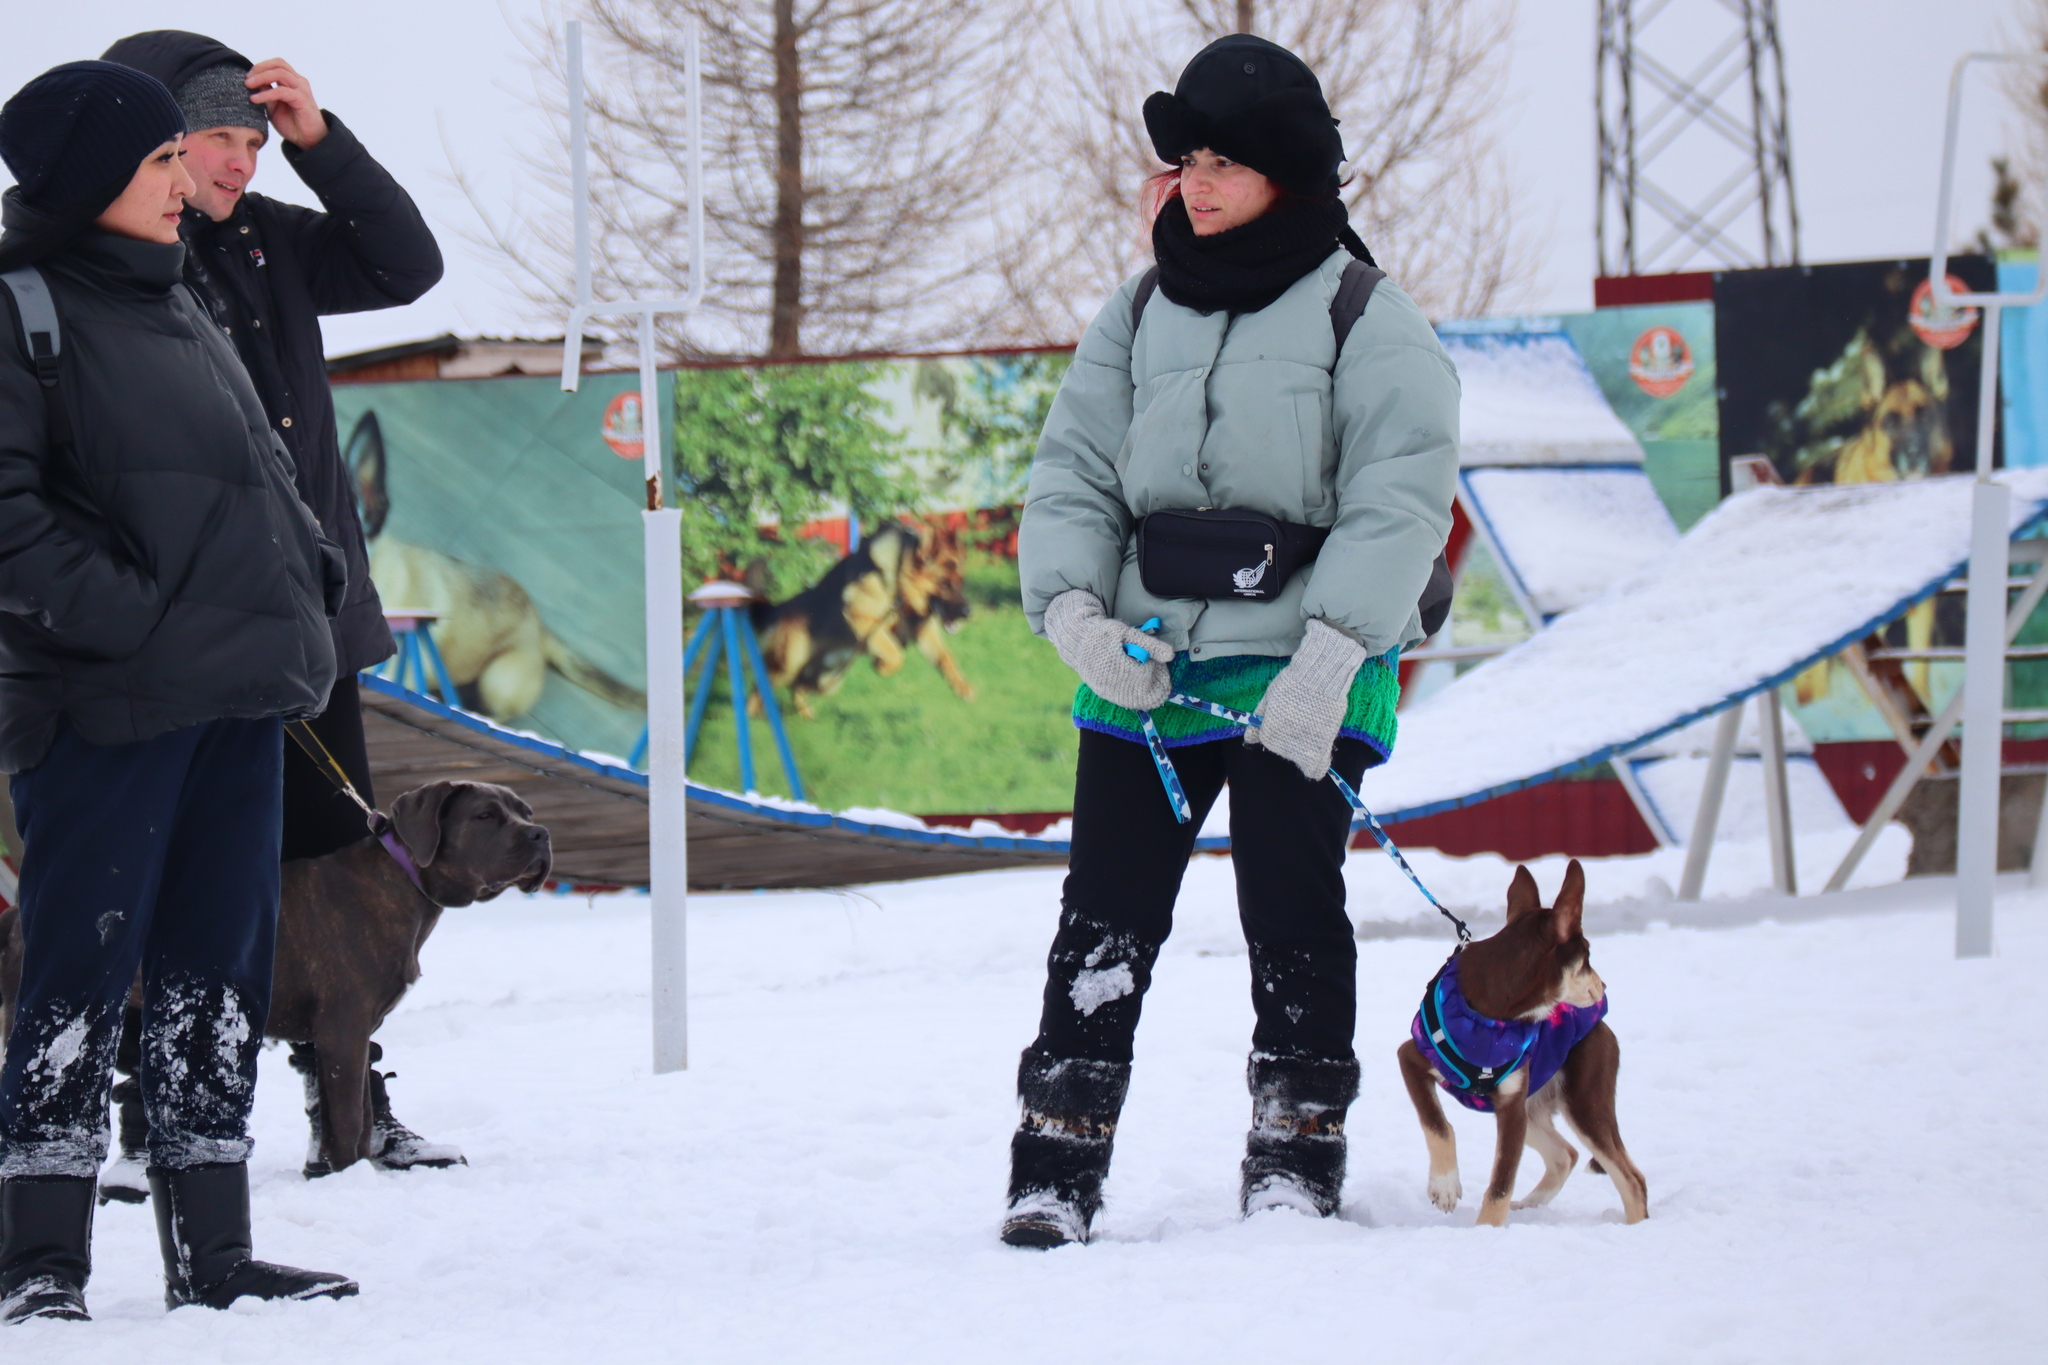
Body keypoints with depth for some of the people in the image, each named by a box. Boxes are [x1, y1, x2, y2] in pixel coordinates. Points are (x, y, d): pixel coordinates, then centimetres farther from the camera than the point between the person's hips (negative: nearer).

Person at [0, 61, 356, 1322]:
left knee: (220, 974, 10)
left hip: (240, 695, 8)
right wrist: (115, 608, -21)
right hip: (105, 701, -8)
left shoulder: (179, 307, 20)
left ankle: (212, 1251, 15)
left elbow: (262, 473, 26)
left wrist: (309, 582, 11)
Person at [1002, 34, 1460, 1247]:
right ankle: (1059, 1164, 4)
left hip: (1302, 676, -4)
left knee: (1292, 908, -4)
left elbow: (1399, 503, -9)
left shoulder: (1368, 322, -1)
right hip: (1144, 669, 4)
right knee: (1106, 916, 1)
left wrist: (1329, 656, -18)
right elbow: (1074, 475, 12)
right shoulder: (1139, 317, 14)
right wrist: (1074, 611, -6)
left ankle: (1299, 1150, 8)